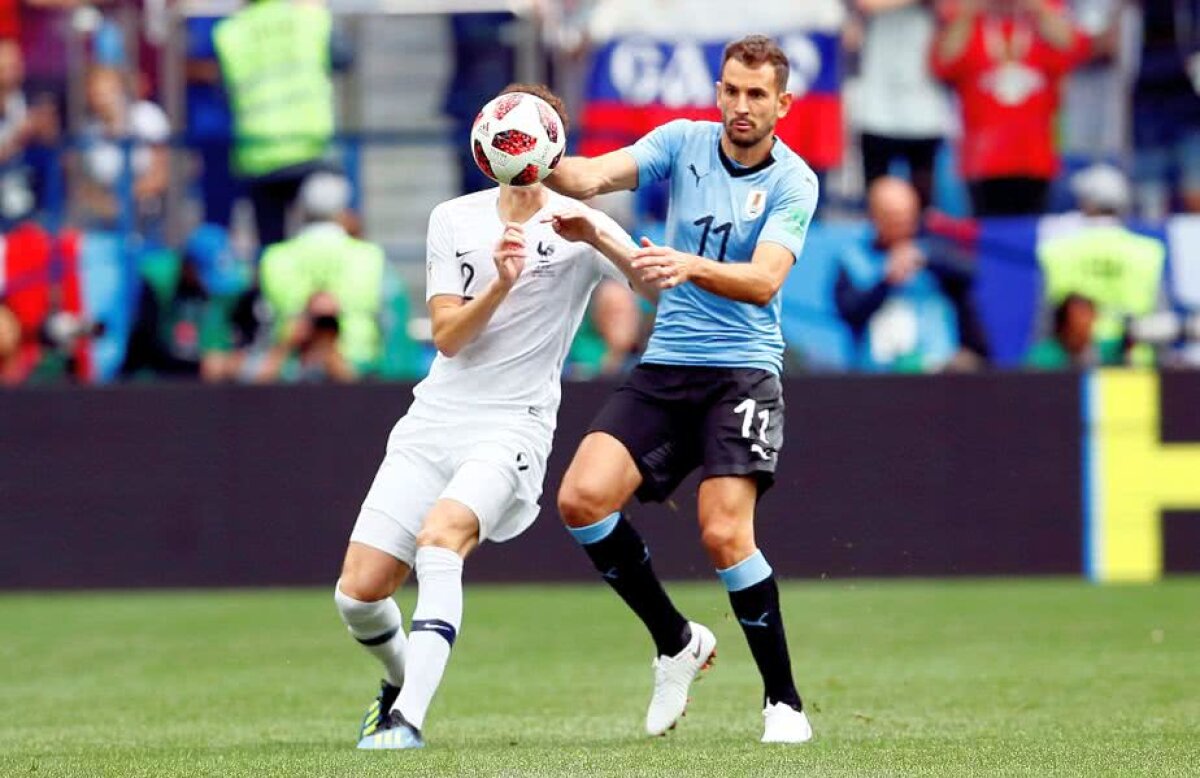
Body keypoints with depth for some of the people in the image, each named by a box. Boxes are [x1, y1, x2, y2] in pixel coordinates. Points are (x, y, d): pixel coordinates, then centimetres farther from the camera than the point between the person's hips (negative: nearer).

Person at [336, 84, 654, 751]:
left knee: (441, 537, -32)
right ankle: (402, 681, 30)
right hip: (435, 419, 4)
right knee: (358, 593, -2)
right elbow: (447, 336, -1)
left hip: (514, 426, -4)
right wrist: (500, 283, -18)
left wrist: (598, 237, -33)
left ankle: (409, 719, -34)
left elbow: (657, 285, -17)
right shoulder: (454, 220, 8)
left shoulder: (580, 228, -2)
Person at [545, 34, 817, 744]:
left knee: (725, 533, -19)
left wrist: (690, 266, -39)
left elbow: (764, 280, -20)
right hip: (665, 366, 4)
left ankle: (785, 701, -2)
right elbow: (593, 177, -11)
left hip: (743, 371, -4)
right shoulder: (684, 141, 3)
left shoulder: (792, 182, -7)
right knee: (583, 498, -14)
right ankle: (677, 642, 8)